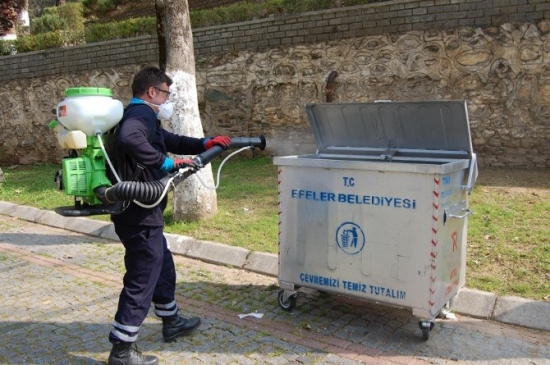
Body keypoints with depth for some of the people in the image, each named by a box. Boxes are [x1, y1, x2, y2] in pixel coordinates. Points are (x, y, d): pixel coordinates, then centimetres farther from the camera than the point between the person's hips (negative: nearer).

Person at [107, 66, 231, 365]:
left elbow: (170, 141, 28)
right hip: (138, 213, -11)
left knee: (163, 266, 23)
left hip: (139, 211, 11)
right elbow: (129, 140, -39)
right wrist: (167, 163, -30)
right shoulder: (141, 113, -16)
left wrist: (206, 143, 18)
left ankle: (171, 322, 40)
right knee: (142, 277, -3)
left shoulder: (140, 116, 17)